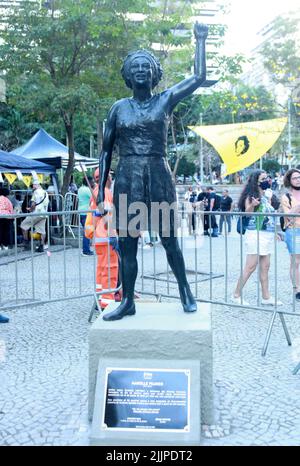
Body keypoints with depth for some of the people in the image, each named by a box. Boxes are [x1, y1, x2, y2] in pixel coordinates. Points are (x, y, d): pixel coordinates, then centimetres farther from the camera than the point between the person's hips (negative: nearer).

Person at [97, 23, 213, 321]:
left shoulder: (165, 100, 7)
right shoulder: (119, 107, 9)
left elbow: (199, 78, 1)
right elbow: (106, 151, 10)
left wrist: (200, 40, 4)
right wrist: (101, 190, 5)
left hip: (159, 176, -1)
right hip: (127, 179, 1)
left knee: (169, 239, 5)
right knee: (126, 243, 2)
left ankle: (185, 292, 22)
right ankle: (127, 302, 12)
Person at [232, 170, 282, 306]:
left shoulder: (266, 197, 16)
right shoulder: (251, 196, -7)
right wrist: (252, 205, -35)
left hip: (268, 235, 8)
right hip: (256, 234, -8)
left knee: (265, 267, 9)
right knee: (251, 266, -6)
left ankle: (266, 297, 15)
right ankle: (236, 295, 2)